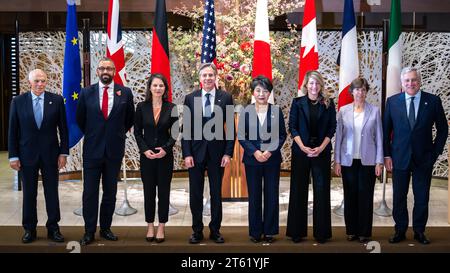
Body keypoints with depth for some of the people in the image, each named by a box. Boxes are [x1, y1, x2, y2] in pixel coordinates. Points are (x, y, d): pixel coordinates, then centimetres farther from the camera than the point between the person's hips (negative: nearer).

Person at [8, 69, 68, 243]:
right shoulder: (18, 101, -1)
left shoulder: (57, 100, -1)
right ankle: (29, 230, 20)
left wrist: (63, 152, -3)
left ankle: (53, 229, 17)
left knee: (52, 193, 6)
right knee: (29, 194, 8)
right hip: (27, 155, 0)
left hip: (51, 154, 0)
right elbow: (13, 131, 0)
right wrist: (13, 156, -3)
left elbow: (63, 129, 1)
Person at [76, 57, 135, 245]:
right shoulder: (86, 93, -1)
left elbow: (130, 119, 12)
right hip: (92, 150, 0)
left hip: (114, 150, 1)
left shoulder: (125, 93, -1)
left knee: (110, 192, 10)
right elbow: (80, 119, 12)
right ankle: (89, 232, 12)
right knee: (90, 193, 2)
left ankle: (106, 228, 22)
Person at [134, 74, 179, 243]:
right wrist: (145, 150, -11)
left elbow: (175, 133, 1)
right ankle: (150, 226, 18)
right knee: (149, 192, 7)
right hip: (146, 155, 1)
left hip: (165, 155, 0)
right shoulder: (142, 107, 1)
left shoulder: (171, 108, -1)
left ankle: (161, 227, 14)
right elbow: (137, 132, 2)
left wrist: (165, 149, -13)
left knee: (164, 191, 5)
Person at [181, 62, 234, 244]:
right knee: (195, 194, 7)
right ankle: (197, 231, 20)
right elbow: (186, 128, 1)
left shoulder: (226, 98, 0)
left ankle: (215, 230, 22)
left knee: (216, 194, 9)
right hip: (196, 152, 1)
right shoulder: (190, 98, 2)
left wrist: (228, 153, -6)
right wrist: (186, 154, -6)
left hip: (217, 152, 0)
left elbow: (230, 128, 0)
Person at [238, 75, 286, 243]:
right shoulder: (246, 111, 1)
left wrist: (270, 151, -11)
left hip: (272, 159, 0)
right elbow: (241, 136, -1)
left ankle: (269, 231, 17)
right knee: (254, 196, 6)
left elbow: (282, 135, 2)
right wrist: (255, 152, -12)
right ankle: (255, 231, 17)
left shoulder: (276, 111, 2)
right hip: (252, 159, 0)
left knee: (271, 195, 5)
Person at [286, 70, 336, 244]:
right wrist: (303, 147, -12)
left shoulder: (328, 104, 5)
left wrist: (321, 148, -10)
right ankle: (297, 231, 13)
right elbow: (292, 127, 0)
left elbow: (332, 128, 3)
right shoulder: (298, 102, 4)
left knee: (322, 190, 2)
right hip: (301, 151, 0)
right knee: (298, 190, 4)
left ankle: (321, 231, 12)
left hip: (322, 151, 0)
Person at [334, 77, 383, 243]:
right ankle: (351, 231, 18)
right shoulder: (343, 111, 3)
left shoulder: (374, 111, 1)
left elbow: (379, 137, 2)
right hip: (348, 160, 1)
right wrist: (337, 161, 1)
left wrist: (379, 162, -2)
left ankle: (364, 232, 14)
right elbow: (338, 136, 4)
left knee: (365, 196, 3)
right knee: (350, 196, 6)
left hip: (367, 161, -1)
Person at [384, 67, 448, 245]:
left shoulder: (433, 101, -2)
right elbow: (385, 130, 4)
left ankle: (419, 231, 24)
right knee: (399, 197, 8)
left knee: (422, 198, 8)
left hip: (424, 159, 0)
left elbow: (443, 129, 5)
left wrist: (435, 152, -1)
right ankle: (400, 231, 21)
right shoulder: (392, 101, 0)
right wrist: (387, 155, -1)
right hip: (400, 158, 1)